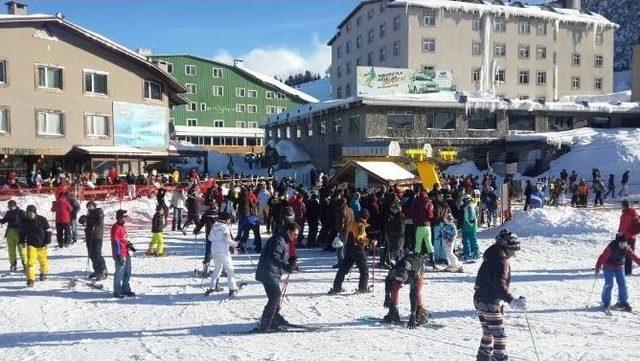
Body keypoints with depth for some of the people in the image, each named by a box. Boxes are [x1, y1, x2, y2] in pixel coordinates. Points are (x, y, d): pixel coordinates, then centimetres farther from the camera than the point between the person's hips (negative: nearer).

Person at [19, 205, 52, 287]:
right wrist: (22, 242, 7)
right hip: (31, 245, 1)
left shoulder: (42, 220, -8)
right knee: (30, 262, -12)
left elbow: (48, 231, -1)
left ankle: (43, 273, 39)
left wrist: (47, 242, -6)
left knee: (43, 260, 12)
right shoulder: (24, 221, -1)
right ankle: (30, 279, -11)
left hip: (41, 245, 0)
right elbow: (22, 232, 15)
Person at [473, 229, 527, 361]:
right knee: (499, 335, -3)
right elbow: (499, 284, -30)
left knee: (488, 333, 22)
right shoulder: (501, 261, -19)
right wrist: (512, 301, -40)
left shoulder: (492, 256, 11)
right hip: (490, 302, -10)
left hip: (479, 299, 10)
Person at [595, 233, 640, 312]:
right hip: (609, 268, -5)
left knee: (622, 284, 0)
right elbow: (602, 257, -25)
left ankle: (623, 302, 13)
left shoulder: (627, 249, -9)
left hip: (620, 268, 5)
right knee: (609, 285, -6)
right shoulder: (611, 247, -25)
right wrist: (597, 269, -28)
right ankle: (606, 303, 8)